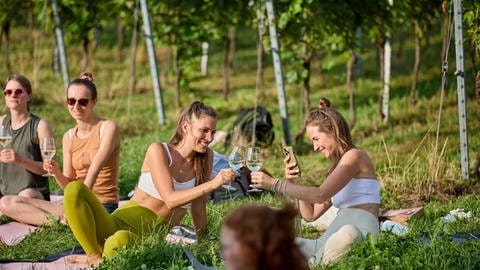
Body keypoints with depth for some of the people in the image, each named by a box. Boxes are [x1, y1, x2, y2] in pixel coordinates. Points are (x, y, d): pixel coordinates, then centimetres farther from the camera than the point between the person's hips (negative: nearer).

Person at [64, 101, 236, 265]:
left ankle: (105, 260, -9)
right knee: (74, 190, -29)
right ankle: (95, 257, -23)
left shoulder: (205, 158, 8)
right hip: (122, 223, 0)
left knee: (121, 239, -41)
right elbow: (170, 199, -14)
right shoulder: (158, 150, -2)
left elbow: (197, 207, 16)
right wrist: (213, 184, -22)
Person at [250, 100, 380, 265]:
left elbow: (320, 195, -15)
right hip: (330, 243, 9)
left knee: (348, 233, -42)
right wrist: (294, 182, 8)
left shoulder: (354, 157, -1)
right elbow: (310, 214, 21)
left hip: (357, 235, -9)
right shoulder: (336, 167, 26)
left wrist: (273, 183, -11)